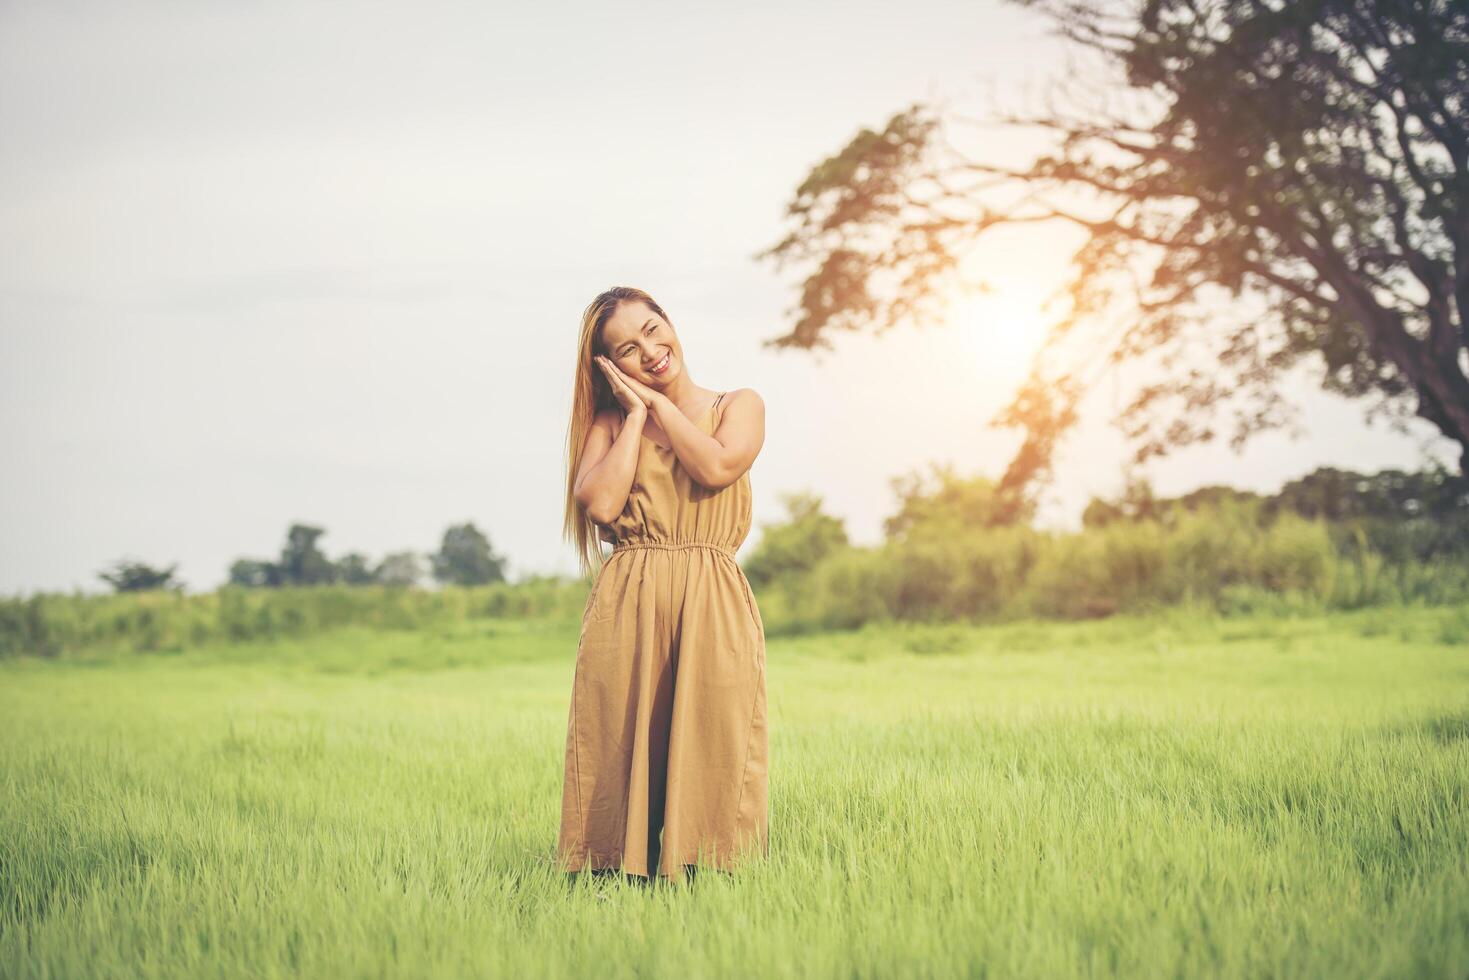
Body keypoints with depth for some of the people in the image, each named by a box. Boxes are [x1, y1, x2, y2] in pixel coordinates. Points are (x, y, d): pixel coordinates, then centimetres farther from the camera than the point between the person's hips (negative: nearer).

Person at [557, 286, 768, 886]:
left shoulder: (738, 406, 11)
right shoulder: (612, 421, 12)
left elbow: (717, 466, -11)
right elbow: (600, 502, -6)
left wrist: (657, 402, 1)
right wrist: (637, 413, 2)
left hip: (712, 610, -1)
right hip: (626, 608, 1)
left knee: (709, 751, -7)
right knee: (623, 755, -3)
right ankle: (627, 876, 4)